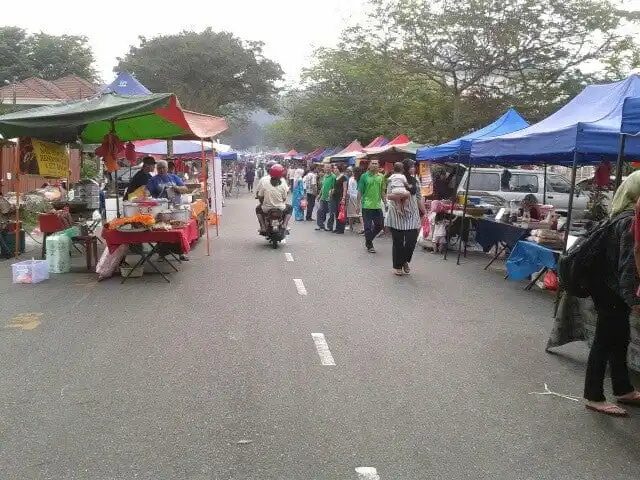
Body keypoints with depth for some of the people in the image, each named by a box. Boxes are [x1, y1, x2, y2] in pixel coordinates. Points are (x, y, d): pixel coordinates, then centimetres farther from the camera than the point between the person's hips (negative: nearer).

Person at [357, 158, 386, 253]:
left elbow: (382, 191, 15)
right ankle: (369, 246, 14)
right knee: (368, 226, 1)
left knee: (380, 225, 7)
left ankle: (368, 240, 28)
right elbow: (360, 191, -3)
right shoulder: (364, 176, -3)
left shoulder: (381, 176, 8)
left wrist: (385, 203, 10)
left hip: (377, 205, 4)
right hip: (367, 205, -4)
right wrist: (358, 204, -7)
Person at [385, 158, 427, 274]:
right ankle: (397, 266, 18)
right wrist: (400, 194, -25)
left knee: (412, 241, -2)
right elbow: (388, 195, -8)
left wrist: (424, 212, 11)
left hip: (412, 215, 4)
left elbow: (419, 197, 13)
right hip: (397, 215, -4)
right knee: (398, 242, 3)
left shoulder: (414, 181, 10)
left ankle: (405, 261, 25)